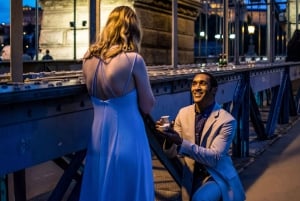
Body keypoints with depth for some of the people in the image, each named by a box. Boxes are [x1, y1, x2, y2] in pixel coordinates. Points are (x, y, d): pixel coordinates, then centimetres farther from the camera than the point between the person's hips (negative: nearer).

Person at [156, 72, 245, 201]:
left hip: (218, 177, -5)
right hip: (192, 178, 5)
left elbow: (215, 157, -22)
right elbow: (171, 153, 2)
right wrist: (169, 138, -22)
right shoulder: (183, 113, 0)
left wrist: (181, 142, -32)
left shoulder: (226, 120, -14)